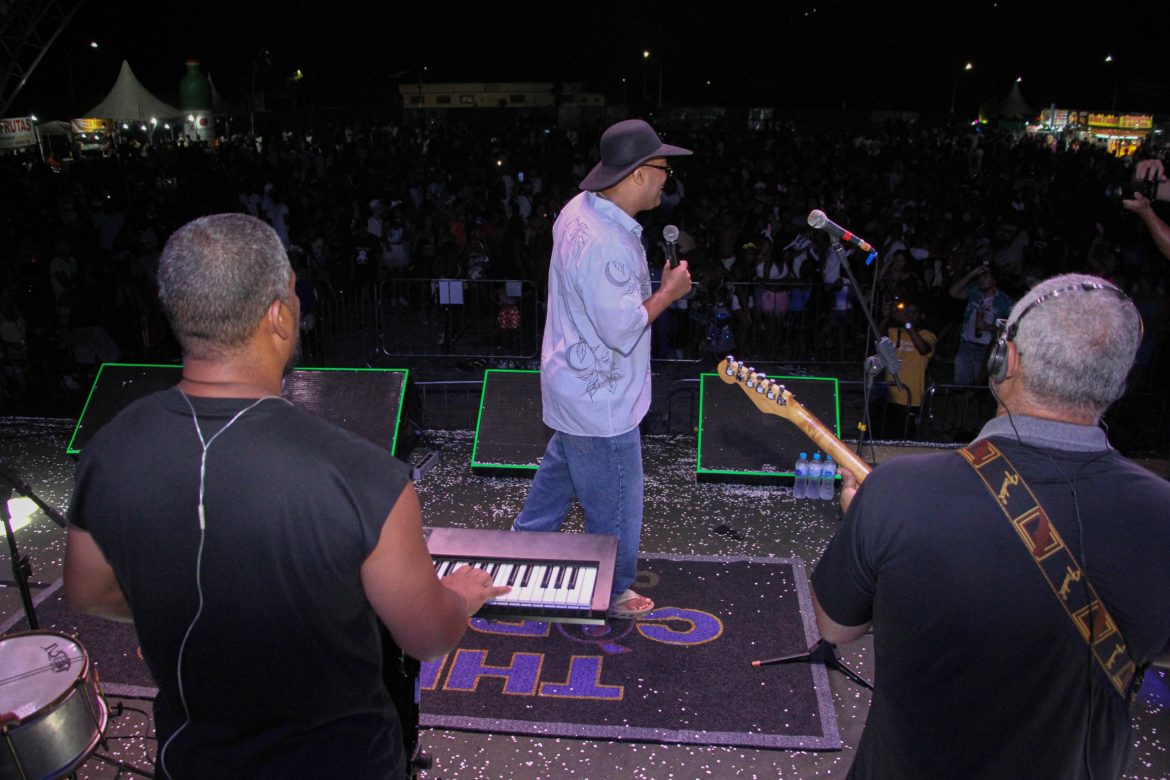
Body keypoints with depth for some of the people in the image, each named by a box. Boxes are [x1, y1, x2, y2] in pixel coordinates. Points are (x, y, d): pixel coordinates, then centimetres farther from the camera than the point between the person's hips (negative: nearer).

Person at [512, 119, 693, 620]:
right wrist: (669, 292, -16)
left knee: (561, 472, 28)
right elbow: (623, 329, -28)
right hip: (602, 400, -10)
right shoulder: (605, 244, -32)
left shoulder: (580, 208, 2)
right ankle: (611, 593, 30)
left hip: (576, 386, 10)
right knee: (615, 504, 9)